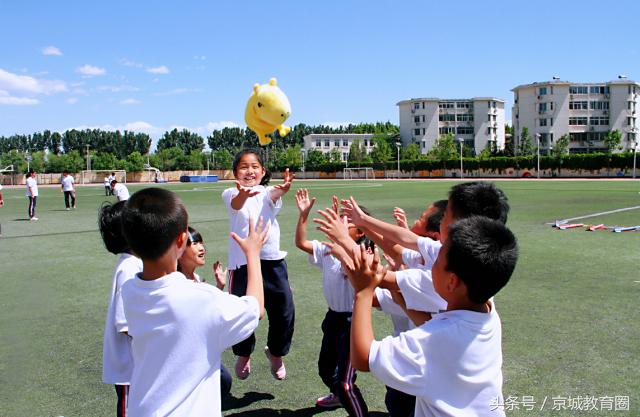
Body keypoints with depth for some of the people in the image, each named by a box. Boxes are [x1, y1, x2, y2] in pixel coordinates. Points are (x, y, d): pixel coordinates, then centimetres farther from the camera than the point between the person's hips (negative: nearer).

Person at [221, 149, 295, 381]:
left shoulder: (267, 193, 6)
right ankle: (244, 354, 34)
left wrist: (282, 189, -46)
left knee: (283, 311, 4)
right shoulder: (232, 193, 1)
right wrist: (243, 194, -50)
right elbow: (236, 203, -25)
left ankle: (275, 352, 33)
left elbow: (274, 195, -20)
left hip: (272, 260, 2)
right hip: (242, 262, -2)